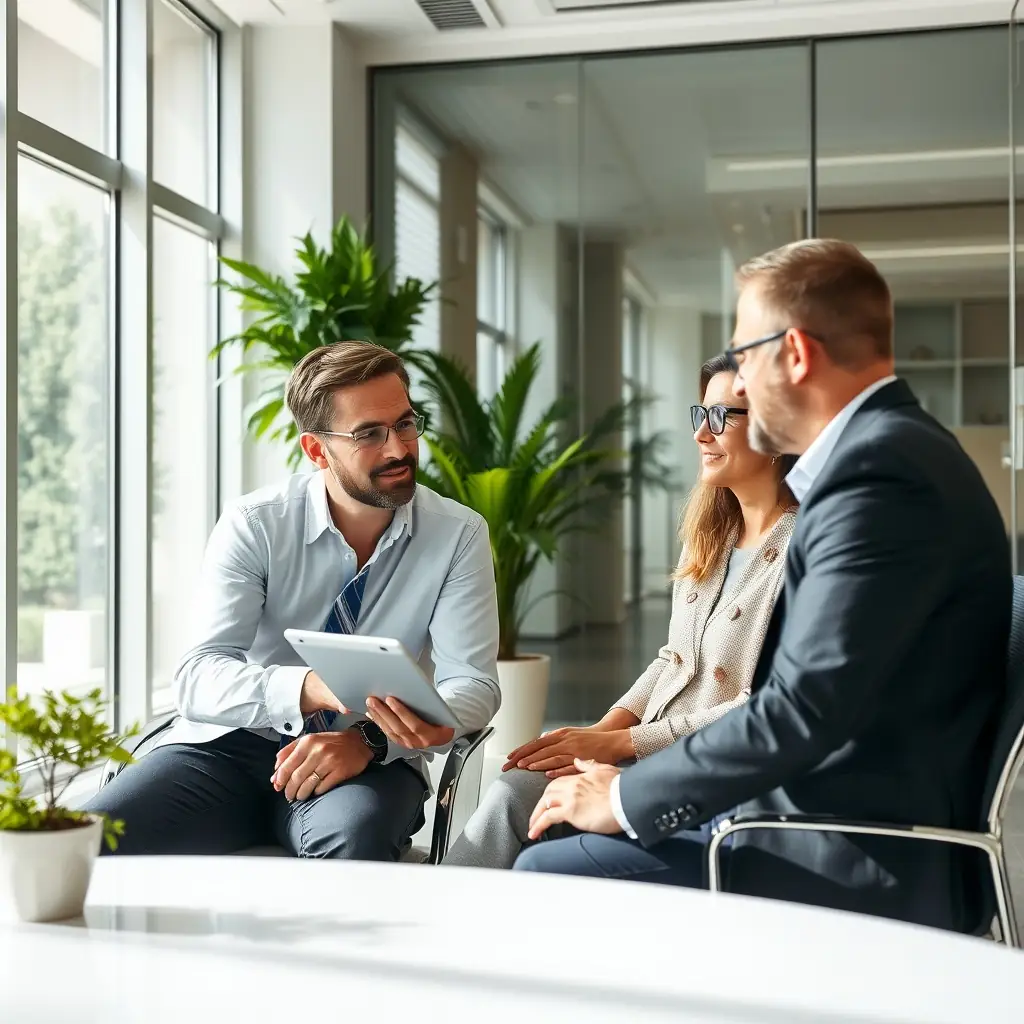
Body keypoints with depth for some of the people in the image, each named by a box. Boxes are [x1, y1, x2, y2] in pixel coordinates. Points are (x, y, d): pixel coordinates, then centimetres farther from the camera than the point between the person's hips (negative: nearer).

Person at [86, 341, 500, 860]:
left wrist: (367, 741, -28)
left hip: (368, 763, 0)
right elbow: (198, 679, -16)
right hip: (232, 746, 1)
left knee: (355, 836, -37)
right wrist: (311, 689, -36)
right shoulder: (253, 525, -6)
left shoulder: (459, 535, -3)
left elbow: (473, 684, -9)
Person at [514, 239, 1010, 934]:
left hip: (867, 873, -10)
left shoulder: (881, 472, -20)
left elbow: (803, 708, -26)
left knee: (548, 875, -12)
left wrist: (626, 797, -14)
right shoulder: (887, 448, 13)